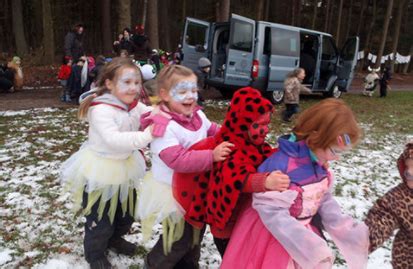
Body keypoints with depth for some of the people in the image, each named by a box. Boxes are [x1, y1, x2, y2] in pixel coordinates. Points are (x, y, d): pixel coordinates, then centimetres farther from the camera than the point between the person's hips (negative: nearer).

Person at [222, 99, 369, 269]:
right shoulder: (281, 164, -31)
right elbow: (272, 212, -29)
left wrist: (352, 233, -4)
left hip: (299, 233, 7)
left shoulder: (319, 163, -6)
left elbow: (324, 200, 4)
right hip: (271, 234, -7)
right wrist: (312, 249, -28)